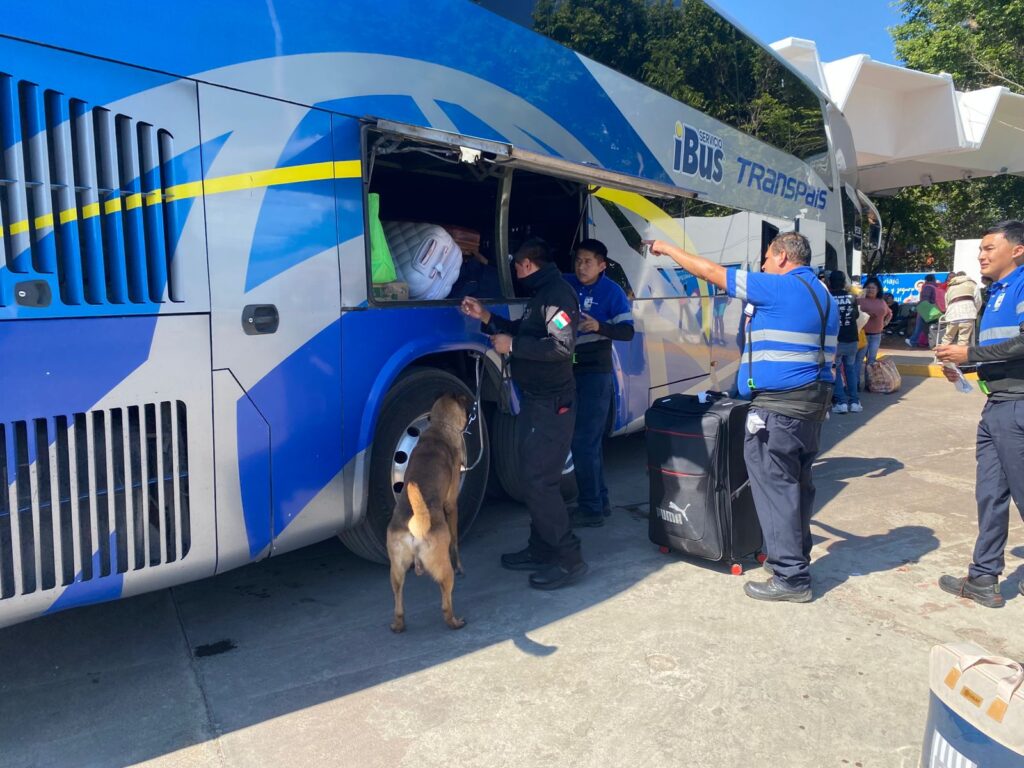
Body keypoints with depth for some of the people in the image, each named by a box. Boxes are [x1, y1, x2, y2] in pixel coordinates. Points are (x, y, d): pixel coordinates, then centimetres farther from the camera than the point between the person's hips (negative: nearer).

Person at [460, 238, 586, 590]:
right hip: (537, 400, 11)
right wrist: (486, 317, 13)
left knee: (539, 481, -11)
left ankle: (568, 559, -2)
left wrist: (512, 346, -21)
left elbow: (562, 346, -27)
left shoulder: (558, 293, -16)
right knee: (533, 476, 15)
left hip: (552, 403, -11)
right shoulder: (541, 294, 16)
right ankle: (541, 549, 26)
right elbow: (526, 333, 20)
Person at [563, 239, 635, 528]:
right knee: (591, 441, 15)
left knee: (584, 442, -9)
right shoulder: (565, 284, 5)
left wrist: (599, 327, -27)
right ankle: (600, 500, 27)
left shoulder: (612, 292, -8)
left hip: (595, 373, -6)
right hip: (570, 371, 6)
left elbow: (627, 331, -12)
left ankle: (591, 509, 1)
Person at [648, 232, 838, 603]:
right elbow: (819, 352, 19)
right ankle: (795, 561, 28)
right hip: (813, 404, 10)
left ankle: (789, 577, 2)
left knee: (775, 487, -4)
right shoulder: (823, 295, 17)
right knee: (797, 485, 17)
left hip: (778, 406, -10)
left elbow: (711, 272, -8)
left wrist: (667, 249, 3)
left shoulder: (779, 287, -12)